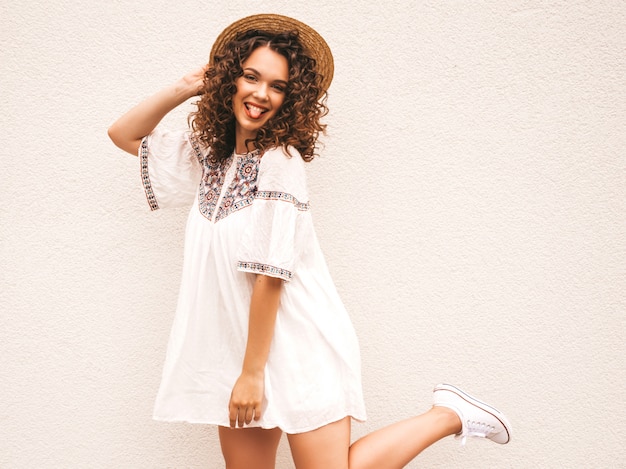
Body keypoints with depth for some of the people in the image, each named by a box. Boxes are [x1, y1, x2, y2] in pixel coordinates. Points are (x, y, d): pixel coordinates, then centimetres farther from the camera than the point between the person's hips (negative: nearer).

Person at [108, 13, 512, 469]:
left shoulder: (279, 159, -15)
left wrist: (252, 372, -14)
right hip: (238, 346, 7)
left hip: (298, 345, -7)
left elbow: (270, 276, -17)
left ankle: (447, 416, 12)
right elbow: (124, 135, 18)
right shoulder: (209, 152, 8)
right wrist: (186, 87, 5)